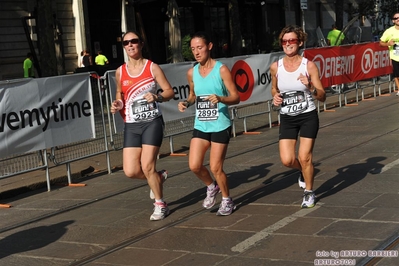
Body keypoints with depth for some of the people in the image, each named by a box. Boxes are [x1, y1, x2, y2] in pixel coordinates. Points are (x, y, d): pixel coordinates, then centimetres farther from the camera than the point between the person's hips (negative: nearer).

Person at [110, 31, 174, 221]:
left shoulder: (152, 67, -3)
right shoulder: (120, 72, 6)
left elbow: (170, 91, -1)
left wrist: (157, 97, -21)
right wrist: (117, 105, -2)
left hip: (152, 122, -4)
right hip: (131, 125, 4)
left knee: (147, 166, -10)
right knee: (130, 171, -5)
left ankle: (160, 205, 14)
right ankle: (159, 177, 28)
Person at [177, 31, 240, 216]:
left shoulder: (221, 70, -11)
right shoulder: (191, 72, 4)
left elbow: (236, 97, -11)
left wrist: (220, 99, -30)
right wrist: (186, 103, -1)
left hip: (220, 126, -5)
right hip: (200, 126, 5)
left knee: (215, 168, -2)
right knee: (194, 165, -4)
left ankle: (227, 201, 23)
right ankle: (211, 187, 28)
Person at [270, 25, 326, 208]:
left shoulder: (309, 65, -10)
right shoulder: (275, 67, -3)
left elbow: (322, 97, -9)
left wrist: (310, 87, -28)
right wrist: (275, 96, -5)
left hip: (308, 116, -3)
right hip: (287, 119, 3)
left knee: (304, 157, -6)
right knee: (287, 160, -6)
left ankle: (309, 193, 21)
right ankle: (304, 171, 31)